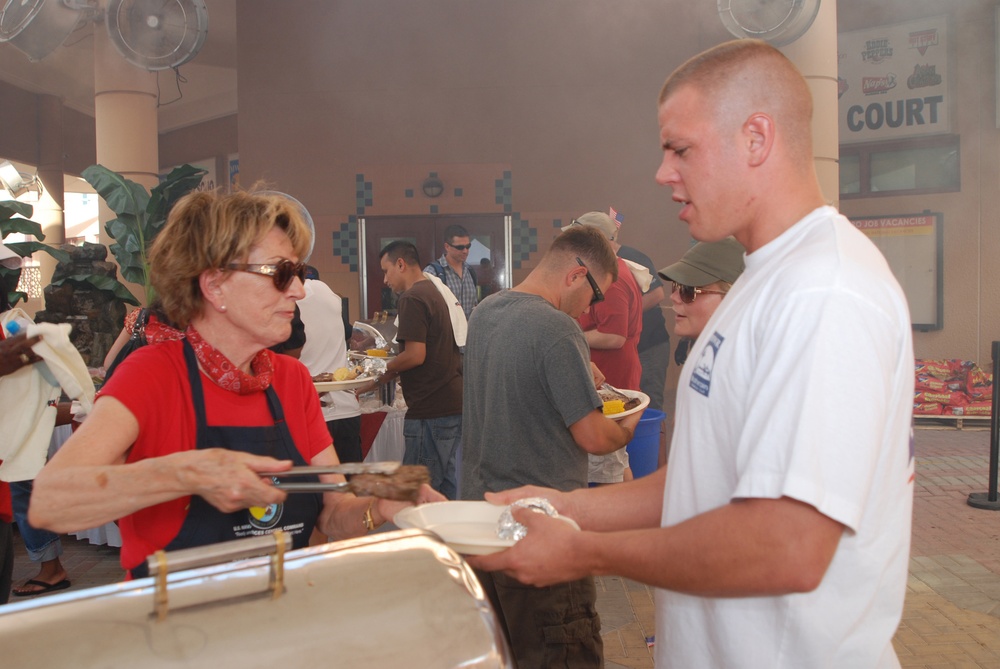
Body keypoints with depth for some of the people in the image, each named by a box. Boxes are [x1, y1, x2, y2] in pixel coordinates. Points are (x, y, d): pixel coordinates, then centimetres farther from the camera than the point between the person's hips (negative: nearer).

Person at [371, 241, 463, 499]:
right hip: (454, 403, 9)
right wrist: (376, 382, 22)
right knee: (450, 485, 14)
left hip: (431, 410, -9)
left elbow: (415, 355, -20)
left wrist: (385, 369, -1)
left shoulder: (412, 299, -12)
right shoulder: (435, 293, 19)